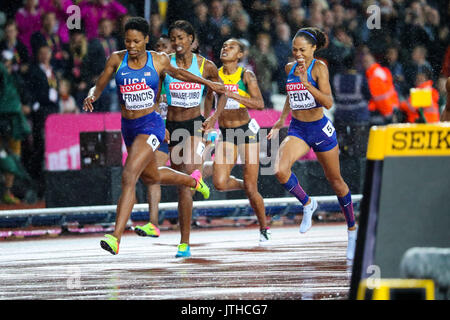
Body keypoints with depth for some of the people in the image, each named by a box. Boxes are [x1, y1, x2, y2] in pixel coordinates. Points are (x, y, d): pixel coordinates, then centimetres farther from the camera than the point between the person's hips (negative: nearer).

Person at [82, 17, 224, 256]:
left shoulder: (159, 60, -6)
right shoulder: (117, 59, -2)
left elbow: (175, 72, 16)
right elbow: (99, 87, 4)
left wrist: (207, 83, 20)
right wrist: (91, 97, -19)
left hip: (150, 126, -5)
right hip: (128, 127, 5)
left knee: (129, 177, -22)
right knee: (150, 176, 26)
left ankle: (116, 237, -29)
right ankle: (192, 180, 57)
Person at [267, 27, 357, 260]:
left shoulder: (319, 67, -12)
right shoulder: (290, 68, 5)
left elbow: (328, 103, -22)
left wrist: (307, 83, -31)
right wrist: (281, 120, 23)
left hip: (320, 129, -4)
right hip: (297, 130, 4)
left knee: (335, 180, 9)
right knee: (280, 170, -24)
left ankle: (352, 230, 27)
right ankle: (307, 204, 3)